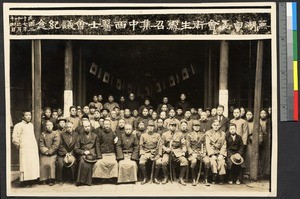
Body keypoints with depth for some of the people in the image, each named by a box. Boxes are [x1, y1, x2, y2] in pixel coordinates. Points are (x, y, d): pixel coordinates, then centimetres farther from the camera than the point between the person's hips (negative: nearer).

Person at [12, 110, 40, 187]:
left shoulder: (31, 125, 16)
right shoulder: (19, 125, -8)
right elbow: (15, 138, -12)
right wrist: (18, 145, -4)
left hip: (33, 148, 7)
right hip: (25, 149, -7)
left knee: (33, 164, 6)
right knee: (25, 164, -8)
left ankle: (29, 180, 13)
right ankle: (24, 181, -2)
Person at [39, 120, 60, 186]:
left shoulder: (56, 133, 5)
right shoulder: (42, 134, 14)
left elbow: (56, 144, -4)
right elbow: (41, 144, 7)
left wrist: (49, 151, -10)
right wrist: (45, 151, -8)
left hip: (53, 153, -2)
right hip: (44, 153, 2)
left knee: (51, 163, -24)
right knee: (43, 163, -20)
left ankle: (51, 180, -17)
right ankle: (43, 179, -10)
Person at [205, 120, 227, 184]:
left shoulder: (223, 134, 15)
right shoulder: (208, 133, 10)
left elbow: (224, 145, 8)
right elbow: (208, 145, 0)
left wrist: (221, 154, -8)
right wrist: (212, 155, -13)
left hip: (220, 152, 1)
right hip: (211, 152, -1)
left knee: (221, 161, -30)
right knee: (213, 161, -31)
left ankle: (221, 180, -25)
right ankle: (214, 179, -29)